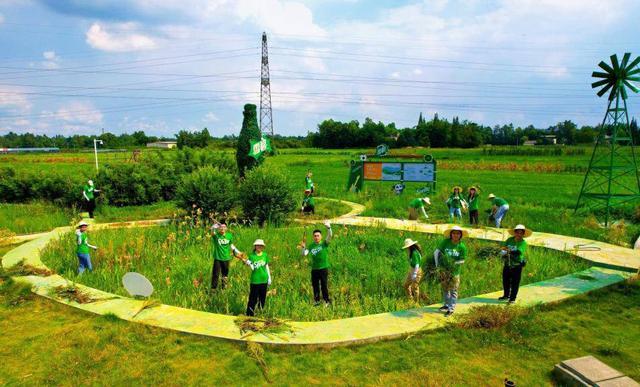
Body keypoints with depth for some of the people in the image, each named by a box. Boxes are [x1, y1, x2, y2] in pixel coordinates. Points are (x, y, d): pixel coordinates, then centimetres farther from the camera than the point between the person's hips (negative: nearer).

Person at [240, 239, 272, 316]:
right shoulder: (251, 256, -5)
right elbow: (252, 268, -12)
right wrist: (248, 263, -31)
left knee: (263, 298, 11)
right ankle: (249, 314, 10)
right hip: (255, 280, -3)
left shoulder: (265, 255, 4)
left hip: (264, 280, 3)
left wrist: (269, 278, 12)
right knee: (253, 298, -1)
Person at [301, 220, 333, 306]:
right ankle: (316, 300, 25)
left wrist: (328, 227, -38)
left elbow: (330, 236, -20)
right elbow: (304, 254, 0)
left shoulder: (324, 243, -3)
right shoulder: (311, 246, 6)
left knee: (324, 286, 0)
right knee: (315, 286, 12)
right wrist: (303, 247, -19)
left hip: (323, 268, -4)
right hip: (314, 269, 4)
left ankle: (327, 301, 11)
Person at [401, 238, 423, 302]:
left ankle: (416, 302, 14)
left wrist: (414, 274, -23)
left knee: (415, 287, 0)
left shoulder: (415, 253, -24)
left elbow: (417, 264, -24)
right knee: (406, 284, 15)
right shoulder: (411, 252, 6)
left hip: (416, 271, -10)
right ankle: (410, 299, 27)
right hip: (411, 271, 10)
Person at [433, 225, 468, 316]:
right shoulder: (445, 242, -7)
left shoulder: (462, 246, -9)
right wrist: (437, 264, -15)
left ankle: (451, 308, 10)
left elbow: (462, 260, -5)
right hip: (443, 270, 3)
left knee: (453, 290, 2)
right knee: (445, 288, 18)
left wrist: (454, 263, -20)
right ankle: (447, 304, 36)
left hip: (454, 271, -3)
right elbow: (436, 251, -8)